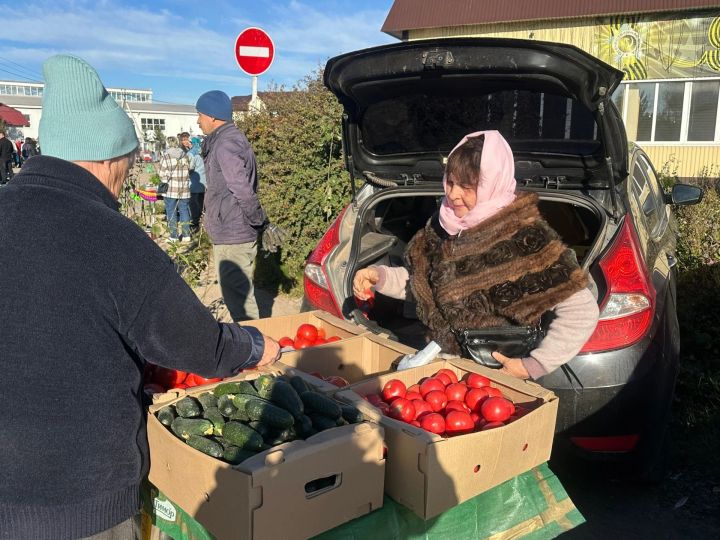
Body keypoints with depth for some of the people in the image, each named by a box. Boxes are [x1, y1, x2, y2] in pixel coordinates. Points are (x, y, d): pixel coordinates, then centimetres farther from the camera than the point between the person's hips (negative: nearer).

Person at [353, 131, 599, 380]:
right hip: (441, 359, 6)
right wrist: (379, 276, -1)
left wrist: (533, 367, -18)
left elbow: (582, 311, -19)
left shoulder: (523, 236, -18)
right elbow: (417, 279, 16)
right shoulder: (444, 224, 2)